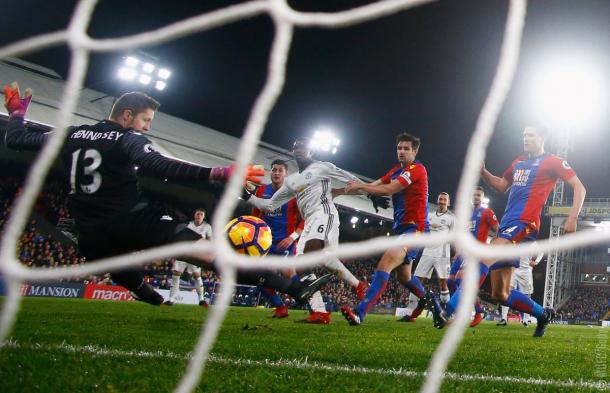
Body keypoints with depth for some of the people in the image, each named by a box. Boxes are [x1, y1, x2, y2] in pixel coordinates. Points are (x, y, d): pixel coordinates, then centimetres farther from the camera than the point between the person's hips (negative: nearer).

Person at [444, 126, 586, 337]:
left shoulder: (552, 162, 2)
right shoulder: (518, 162, 23)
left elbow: (579, 187, -1)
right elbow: (501, 186, 32)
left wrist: (572, 218, -13)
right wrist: (483, 172, 13)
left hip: (524, 224, -8)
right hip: (507, 223, 8)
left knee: (484, 258, -32)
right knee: (500, 294, 7)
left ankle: (454, 311, -42)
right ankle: (543, 314, 25)